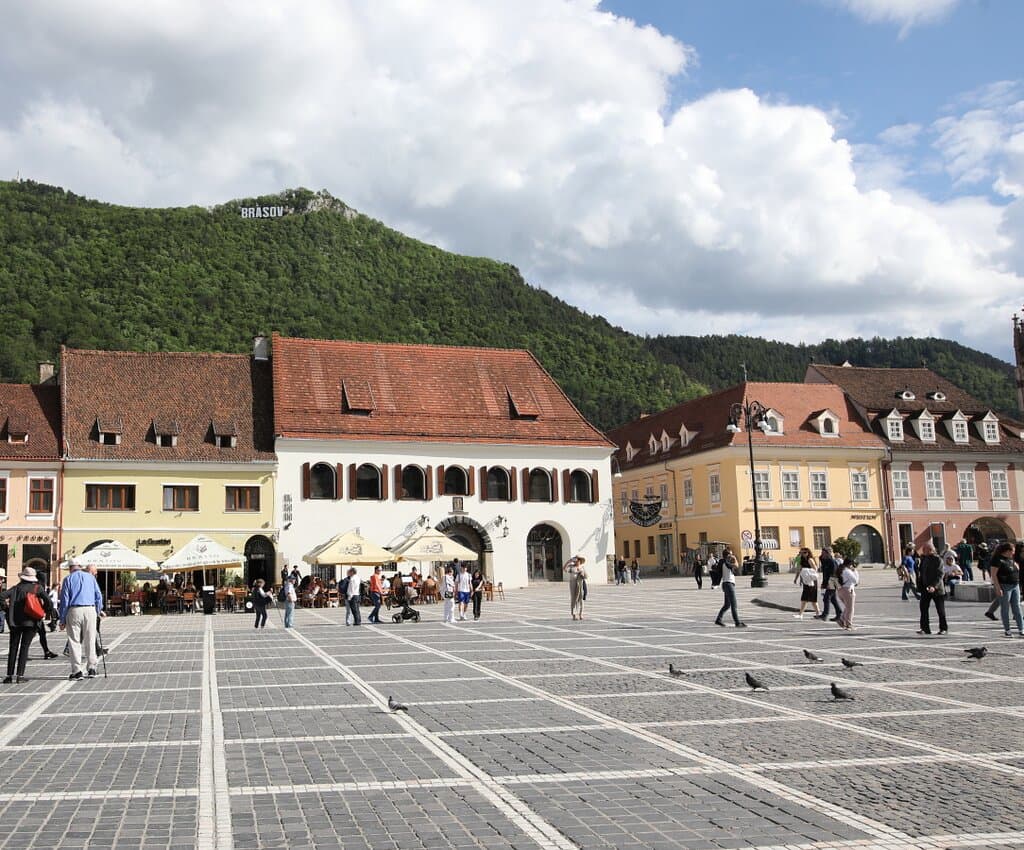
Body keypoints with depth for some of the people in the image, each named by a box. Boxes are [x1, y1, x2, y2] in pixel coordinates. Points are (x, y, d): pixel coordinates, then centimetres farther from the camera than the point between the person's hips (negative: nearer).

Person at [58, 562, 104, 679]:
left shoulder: (68, 579, 6)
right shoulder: (90, 577, 14)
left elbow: (64, 600, 1)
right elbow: (99, 596, 12)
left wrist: (62, 620, 4)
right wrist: (99, 611, 23)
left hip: (74, 610, -2)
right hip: (90, 609, 2)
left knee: (74, 641, 3)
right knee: (90, 640, 9)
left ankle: (77, 670, 0)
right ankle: (91, 668, 9)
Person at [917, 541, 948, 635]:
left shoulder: (938, 560, -12)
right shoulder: (924, 559, 9)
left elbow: (939, 575, -18)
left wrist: (934, 586, -29)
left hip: (936, 589, -6)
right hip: (925, 588, 6)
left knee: (940, 610, 4)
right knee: (923, 608, 0)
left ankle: (943, 628, 17)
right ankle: (925, 628, 4)